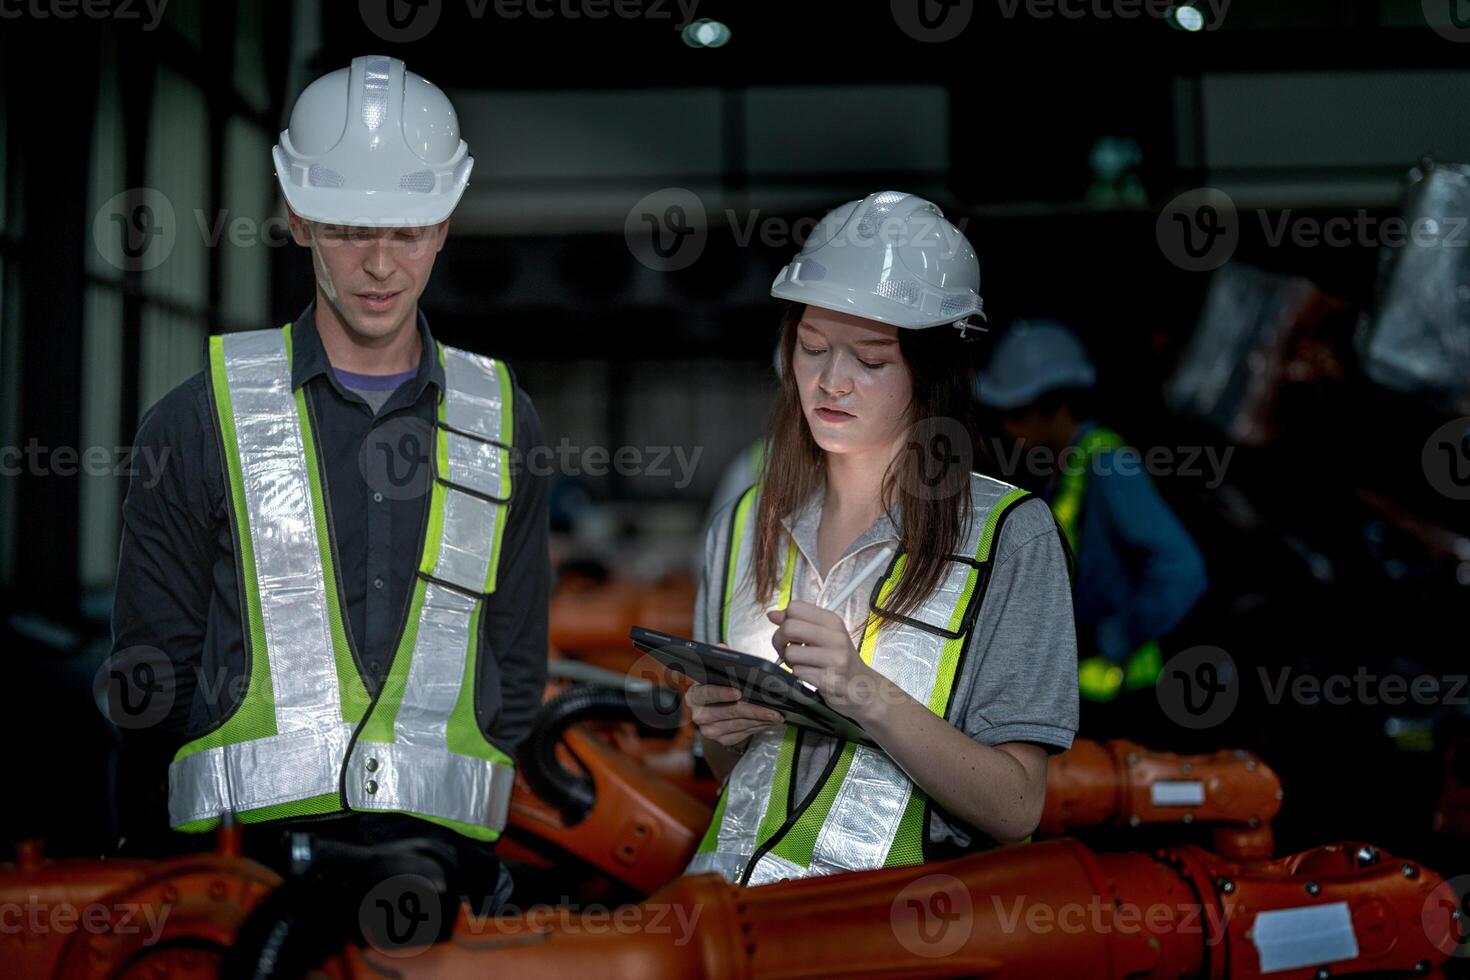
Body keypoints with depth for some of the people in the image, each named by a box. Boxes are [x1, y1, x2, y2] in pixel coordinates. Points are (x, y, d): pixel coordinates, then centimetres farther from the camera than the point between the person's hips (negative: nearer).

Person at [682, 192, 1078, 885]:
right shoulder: (746, 524, 12)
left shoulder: (1009, 534, -3)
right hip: (730, 887, 4)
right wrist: (721, 733, -1)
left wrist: (867, 694, -20)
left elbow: (1015, 809, -9)